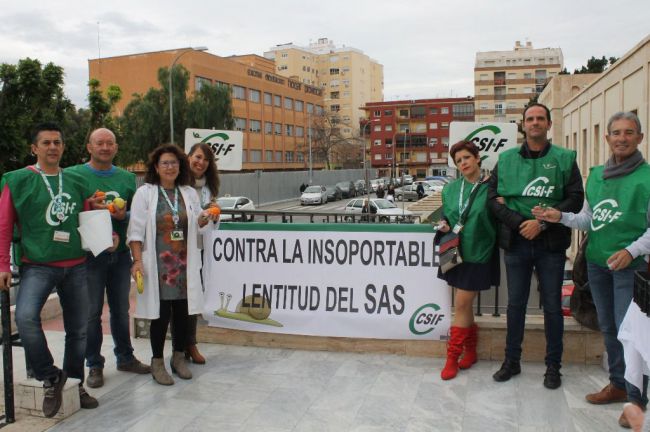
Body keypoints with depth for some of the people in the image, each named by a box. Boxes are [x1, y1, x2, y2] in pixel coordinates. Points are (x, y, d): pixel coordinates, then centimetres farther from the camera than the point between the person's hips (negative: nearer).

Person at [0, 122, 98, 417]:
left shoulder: (75, 182, 12)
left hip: (76, 266, 4)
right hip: (37, 266, -4)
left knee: (78, 328, 8)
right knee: (25, 317, -27)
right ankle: (50, 378, -6)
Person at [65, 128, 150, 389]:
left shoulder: (127, 178, 9)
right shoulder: (73, 175, -1)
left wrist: (123, 215, -10)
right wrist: (88, 208, -19)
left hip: (120, 253, 3)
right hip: (89, 253, -3)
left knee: (121, 310, 14)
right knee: (92, 312, 3)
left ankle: (125, 357, 28)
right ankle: (94, 365, 17)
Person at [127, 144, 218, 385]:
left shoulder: (189, 193, 11)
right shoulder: (145, 193, -1)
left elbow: (196, 226, 18)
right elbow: (136, 230, -4)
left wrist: (204, 220, -5)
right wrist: (137, 260, -12)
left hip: (185, 263, 4)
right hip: (158, 263, -4)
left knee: (183, 311, 8)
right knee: (161, 312, 0)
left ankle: (178, 357, 26)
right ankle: (157, 362, 17)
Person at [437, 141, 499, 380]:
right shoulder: (451, 189, 6)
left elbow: (499, 221, -2)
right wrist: (444, 225, -3)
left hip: (478, 253, -5)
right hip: (455, 252, 5)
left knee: (461, 305, -3)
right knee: (465, 304, 14)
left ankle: (452, 358, 7)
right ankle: (471, 351, 31)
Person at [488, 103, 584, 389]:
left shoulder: (564, 159, 1)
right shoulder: (506, 159, 6)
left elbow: (575, 198, -5)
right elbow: (493, 198, 1)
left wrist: (542, 223, -15)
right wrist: (520, 223, -12)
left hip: (551, 244, -1)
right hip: (516, 242, 2)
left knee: (552, 306, 8)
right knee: (515, 304, 12)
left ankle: (553, 366, 23)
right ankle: (511, 361, 25)